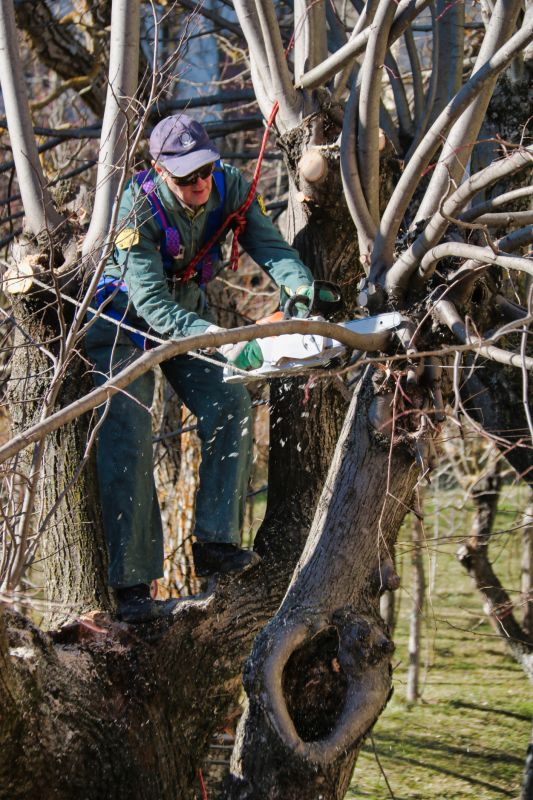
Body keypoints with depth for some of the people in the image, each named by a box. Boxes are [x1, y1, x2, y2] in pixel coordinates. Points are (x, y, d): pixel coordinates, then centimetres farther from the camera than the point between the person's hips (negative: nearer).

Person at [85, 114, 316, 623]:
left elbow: (269, 245, -23)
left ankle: (214, 543, -6)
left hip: (189, 315, 5)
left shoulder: (229, 188, -18)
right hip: (126, 323, -5)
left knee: (230, 405, -11)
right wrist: (222, 343, -49)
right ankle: (131, 586, -15)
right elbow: (154, 305, -38)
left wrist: (300, 287, -45)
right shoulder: (137, 210, -33)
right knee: (127, 439, -14)